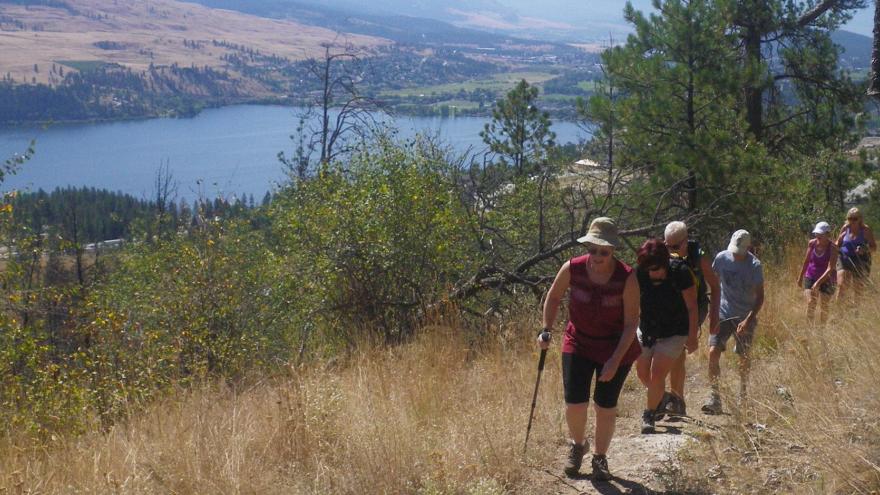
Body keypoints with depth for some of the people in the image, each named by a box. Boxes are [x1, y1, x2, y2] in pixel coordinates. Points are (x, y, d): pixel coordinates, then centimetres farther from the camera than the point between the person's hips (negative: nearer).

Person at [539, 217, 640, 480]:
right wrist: (546, 330, -6)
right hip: (578, 344, 1)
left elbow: (631, 323, -16)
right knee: (574, 404, -5)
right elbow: (554, 297, 4)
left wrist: (615, 360, -22)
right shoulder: (572, 269, -17)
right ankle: (577, 445, 27)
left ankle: (600, 457, 28)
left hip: (616, 348, -1)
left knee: (605, 406, 4)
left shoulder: (627, 278, -23)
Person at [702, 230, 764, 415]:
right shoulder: (722, 258, -5)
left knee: (744, 358, 7)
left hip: (745, 317, -1)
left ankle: (743, 397, 28)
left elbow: (760, 296, -10)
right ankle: (714, 397, -11)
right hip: (723, 314, 1)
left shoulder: (754, 265, -11)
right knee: (713, 352, -14)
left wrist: (749, 319, -21)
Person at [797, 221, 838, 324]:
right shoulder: (812, 243, -5)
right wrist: (800, 277, 16)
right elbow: (806, 261, 9)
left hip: (826, 280, -3)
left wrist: (818, 282, -30)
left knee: (823, 305, -5)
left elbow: (830, 268, -23)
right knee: (810, 303, -12)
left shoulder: (832, 247, -17)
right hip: (810, 277, 3)